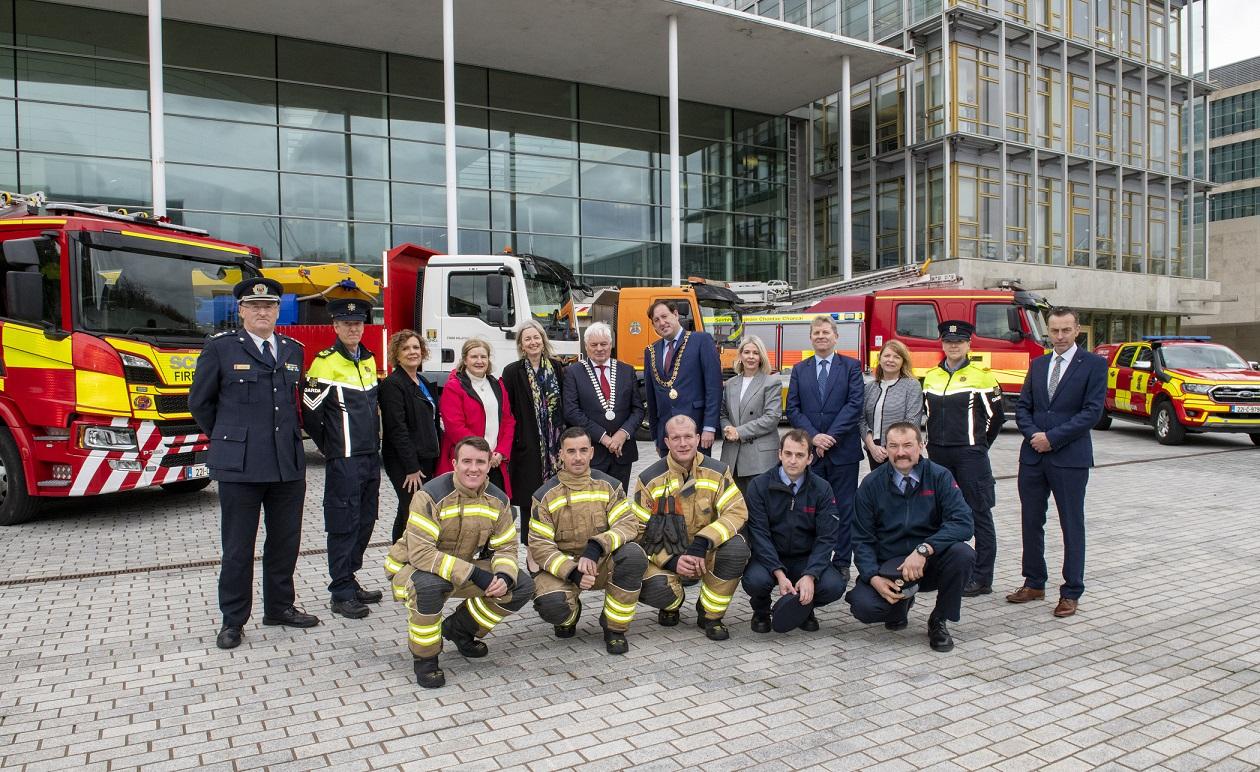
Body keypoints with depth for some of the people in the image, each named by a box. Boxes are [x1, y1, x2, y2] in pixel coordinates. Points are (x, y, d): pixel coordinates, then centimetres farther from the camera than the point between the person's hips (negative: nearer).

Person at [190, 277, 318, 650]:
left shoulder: (294, 350, 11)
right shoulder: (220, 348, -2)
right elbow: (199, 402, 6)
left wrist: (293, 437, 11)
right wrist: (229, 438, 10)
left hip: (289, 465, 4)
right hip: (239, 466, -4)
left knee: (286, 542, 12)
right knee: (238, 548, 5)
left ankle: (280, 607, 28)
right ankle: (232, 620, 18)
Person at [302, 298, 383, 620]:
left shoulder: (369, 361, 11)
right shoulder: (325, 363, -11)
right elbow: (310, 415, -11)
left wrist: (374, 444, 16)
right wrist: (332, 449, -3)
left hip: (371, 458, 7)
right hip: (344, 461, -7)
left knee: (365, 521, 13)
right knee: (344, 524, -1)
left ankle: (349, 581, 26)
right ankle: (341, 594, 8)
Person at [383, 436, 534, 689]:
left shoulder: (497, 500, -7)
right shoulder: (431, 495, -25)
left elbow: (506, 547, -2)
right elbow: (420, 553, -32)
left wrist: (504, 577, -27)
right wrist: (473, 574, -36)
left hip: (464, 571, 6)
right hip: (411, 568, -5)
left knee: (522, 585, -7)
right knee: (428, 584, -41)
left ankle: (458, 629, 13)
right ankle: (424, 659, -14)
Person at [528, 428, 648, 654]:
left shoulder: (609, 486, -1)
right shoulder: (545, 495, -3)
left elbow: (629, 524, -11)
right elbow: (539, 544, -8)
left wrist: (596, 547, -30)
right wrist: (571, 572, -25)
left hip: (603, 563, 1)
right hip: (562, 566, -1)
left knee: (633, 555, -30)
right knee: (550, 604, -31)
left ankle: (615, 627, -9)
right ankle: (570, 615, 11)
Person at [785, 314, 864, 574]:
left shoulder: (851, 366, 4)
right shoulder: (799, 370, 11)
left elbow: (855, 405, -7)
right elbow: (792, 409, 4)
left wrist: (830, 436, -13)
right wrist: (813, 436, -10)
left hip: (843, 449, -2)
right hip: (809, 450, 2)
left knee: (844, 508, 5)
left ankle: (842, 561, 14)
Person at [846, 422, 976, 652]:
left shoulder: (939, 477, -5)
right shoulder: (872, 484, -3)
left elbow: (963, 522, -19)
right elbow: (862, 539, -2)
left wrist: (923, 550, -32)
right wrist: (874, 578, -19)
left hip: (929, 564, 0)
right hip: (888, 566, 0)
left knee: (962, 553, -30)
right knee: (864, 606, -27)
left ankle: (938, 621, -4)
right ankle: (900, 602, 13)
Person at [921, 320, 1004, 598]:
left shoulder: (981, 376, -5)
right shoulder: (931, 377, 10)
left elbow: (996, 417, 0)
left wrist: (977, 446, 7)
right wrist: (936, 444, 13)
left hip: (970, 456, -5)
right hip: (938, 455, 5)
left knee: (979, 515, 0)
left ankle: (982, 578, 6)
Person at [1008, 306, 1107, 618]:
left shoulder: (1094, 364, -3)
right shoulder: (1038, 364, 12)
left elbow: (1092, 411, -11)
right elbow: (1022, 406, 11)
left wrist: (1052, 438, -14)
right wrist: (1032, 434, -8)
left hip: (1070, 458, -5)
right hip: (1033, 455, 5)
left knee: (1072, 525, 5)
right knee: (1031, 522, 11)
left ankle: (1071, 592, 14)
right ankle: (1034, 583, 24)